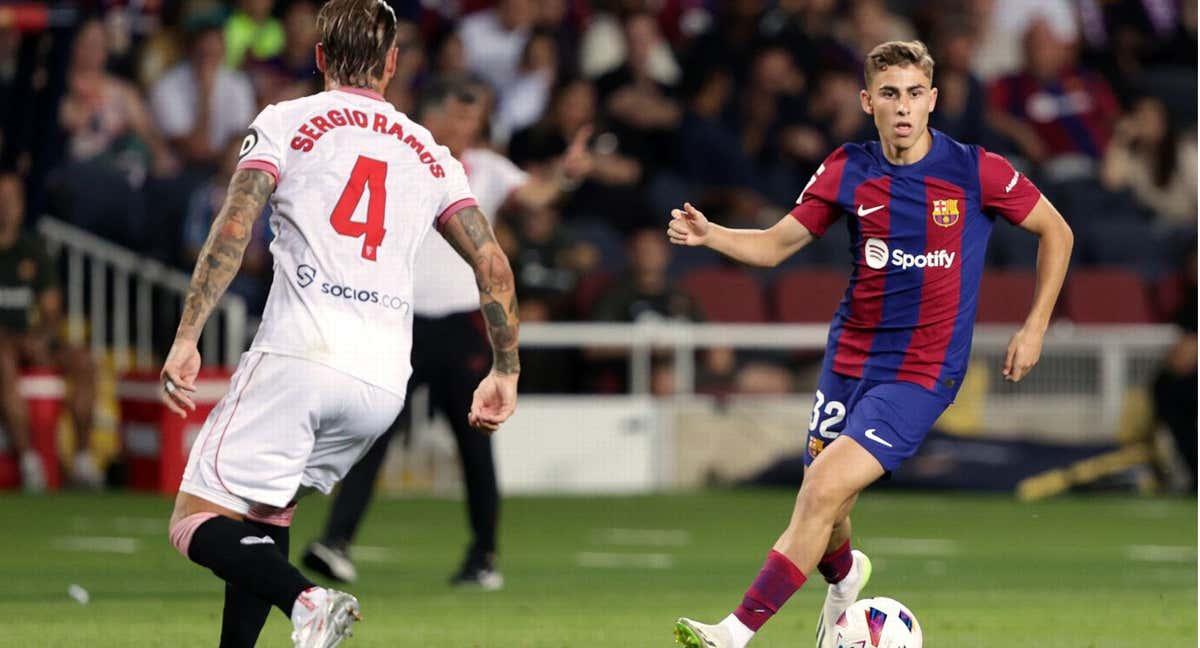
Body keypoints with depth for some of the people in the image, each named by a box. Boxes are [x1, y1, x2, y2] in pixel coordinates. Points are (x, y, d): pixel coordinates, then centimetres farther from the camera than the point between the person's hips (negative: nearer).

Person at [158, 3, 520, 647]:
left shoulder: (284, 122, 8)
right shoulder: (431, 154, 19)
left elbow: (233, 229, -6)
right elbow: (493, 265, 13)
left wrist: (185, 339, -10)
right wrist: (505, 371, 21)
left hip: (298, 356, -5)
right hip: (384, 381, 5)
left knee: (197, 524, -5)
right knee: (265, 511, 24)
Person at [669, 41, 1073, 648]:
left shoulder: (976, 171, -9)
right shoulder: (848, 170, -1)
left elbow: (1056, 232, 4)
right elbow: (775, 245, 5)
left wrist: (1035, 327, 2)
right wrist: (708, 234, -14)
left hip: (921, 372, -4)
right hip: (850, 356, 4)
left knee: (825, 490, -20)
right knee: (824, 510, 9)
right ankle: (844, 577, 47)